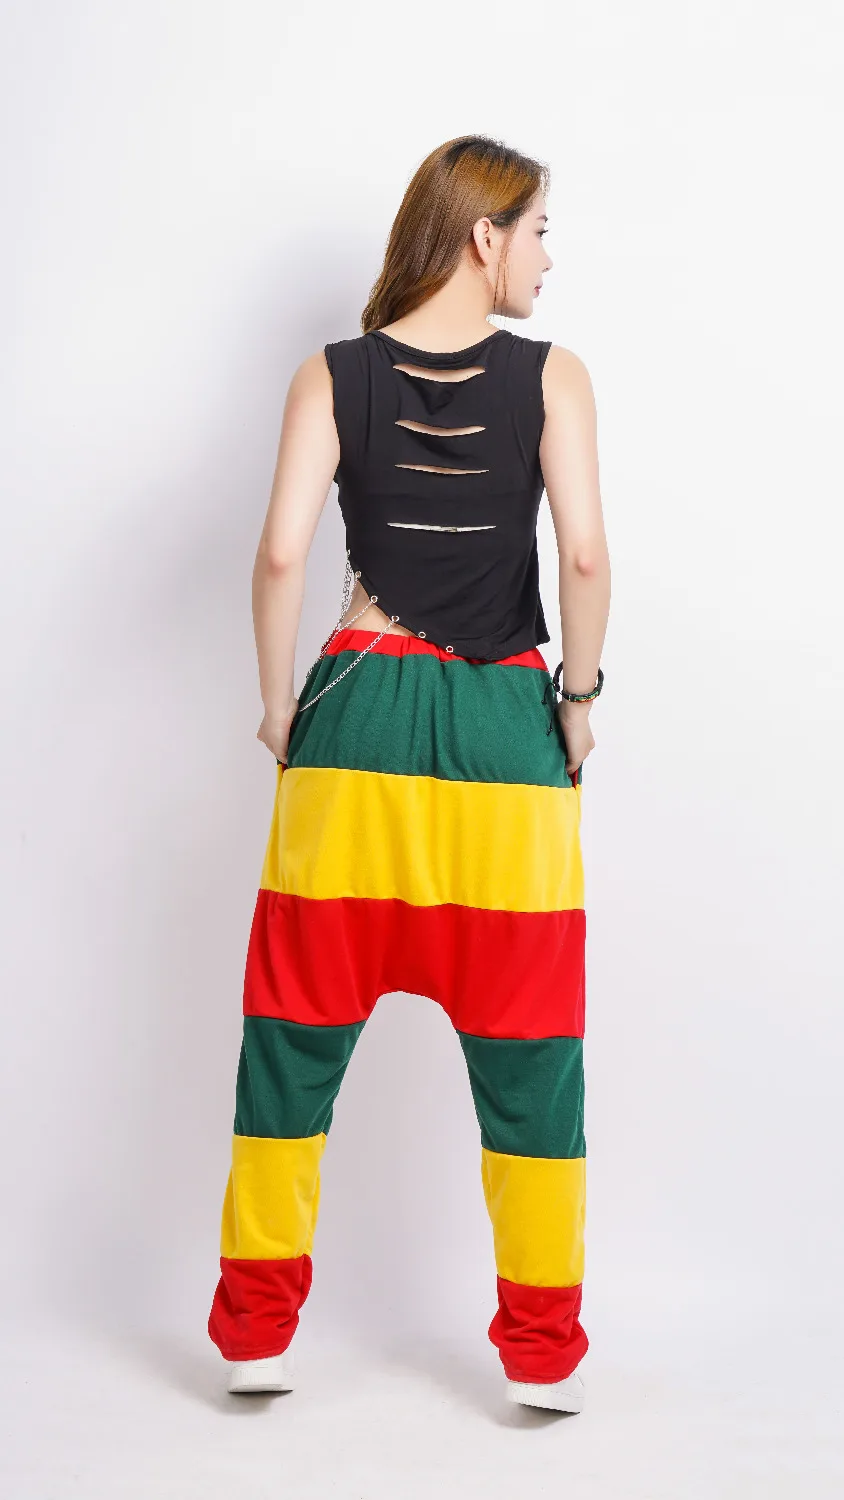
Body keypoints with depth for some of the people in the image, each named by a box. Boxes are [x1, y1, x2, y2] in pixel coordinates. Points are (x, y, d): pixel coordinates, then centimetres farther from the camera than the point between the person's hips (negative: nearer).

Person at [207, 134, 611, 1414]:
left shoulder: (332, 376, 2)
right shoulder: (553, 375, -1)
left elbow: (283, 552, -7)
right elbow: (584, 551, -12)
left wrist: (279, 704, 4)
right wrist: (580, 691, 1)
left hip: (360, 722, 1)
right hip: (507, 731, -1)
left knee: (300, 1025, 12)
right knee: (527, 1044, 10)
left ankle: (257, 1333, 20)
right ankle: (544, 1351, 18)